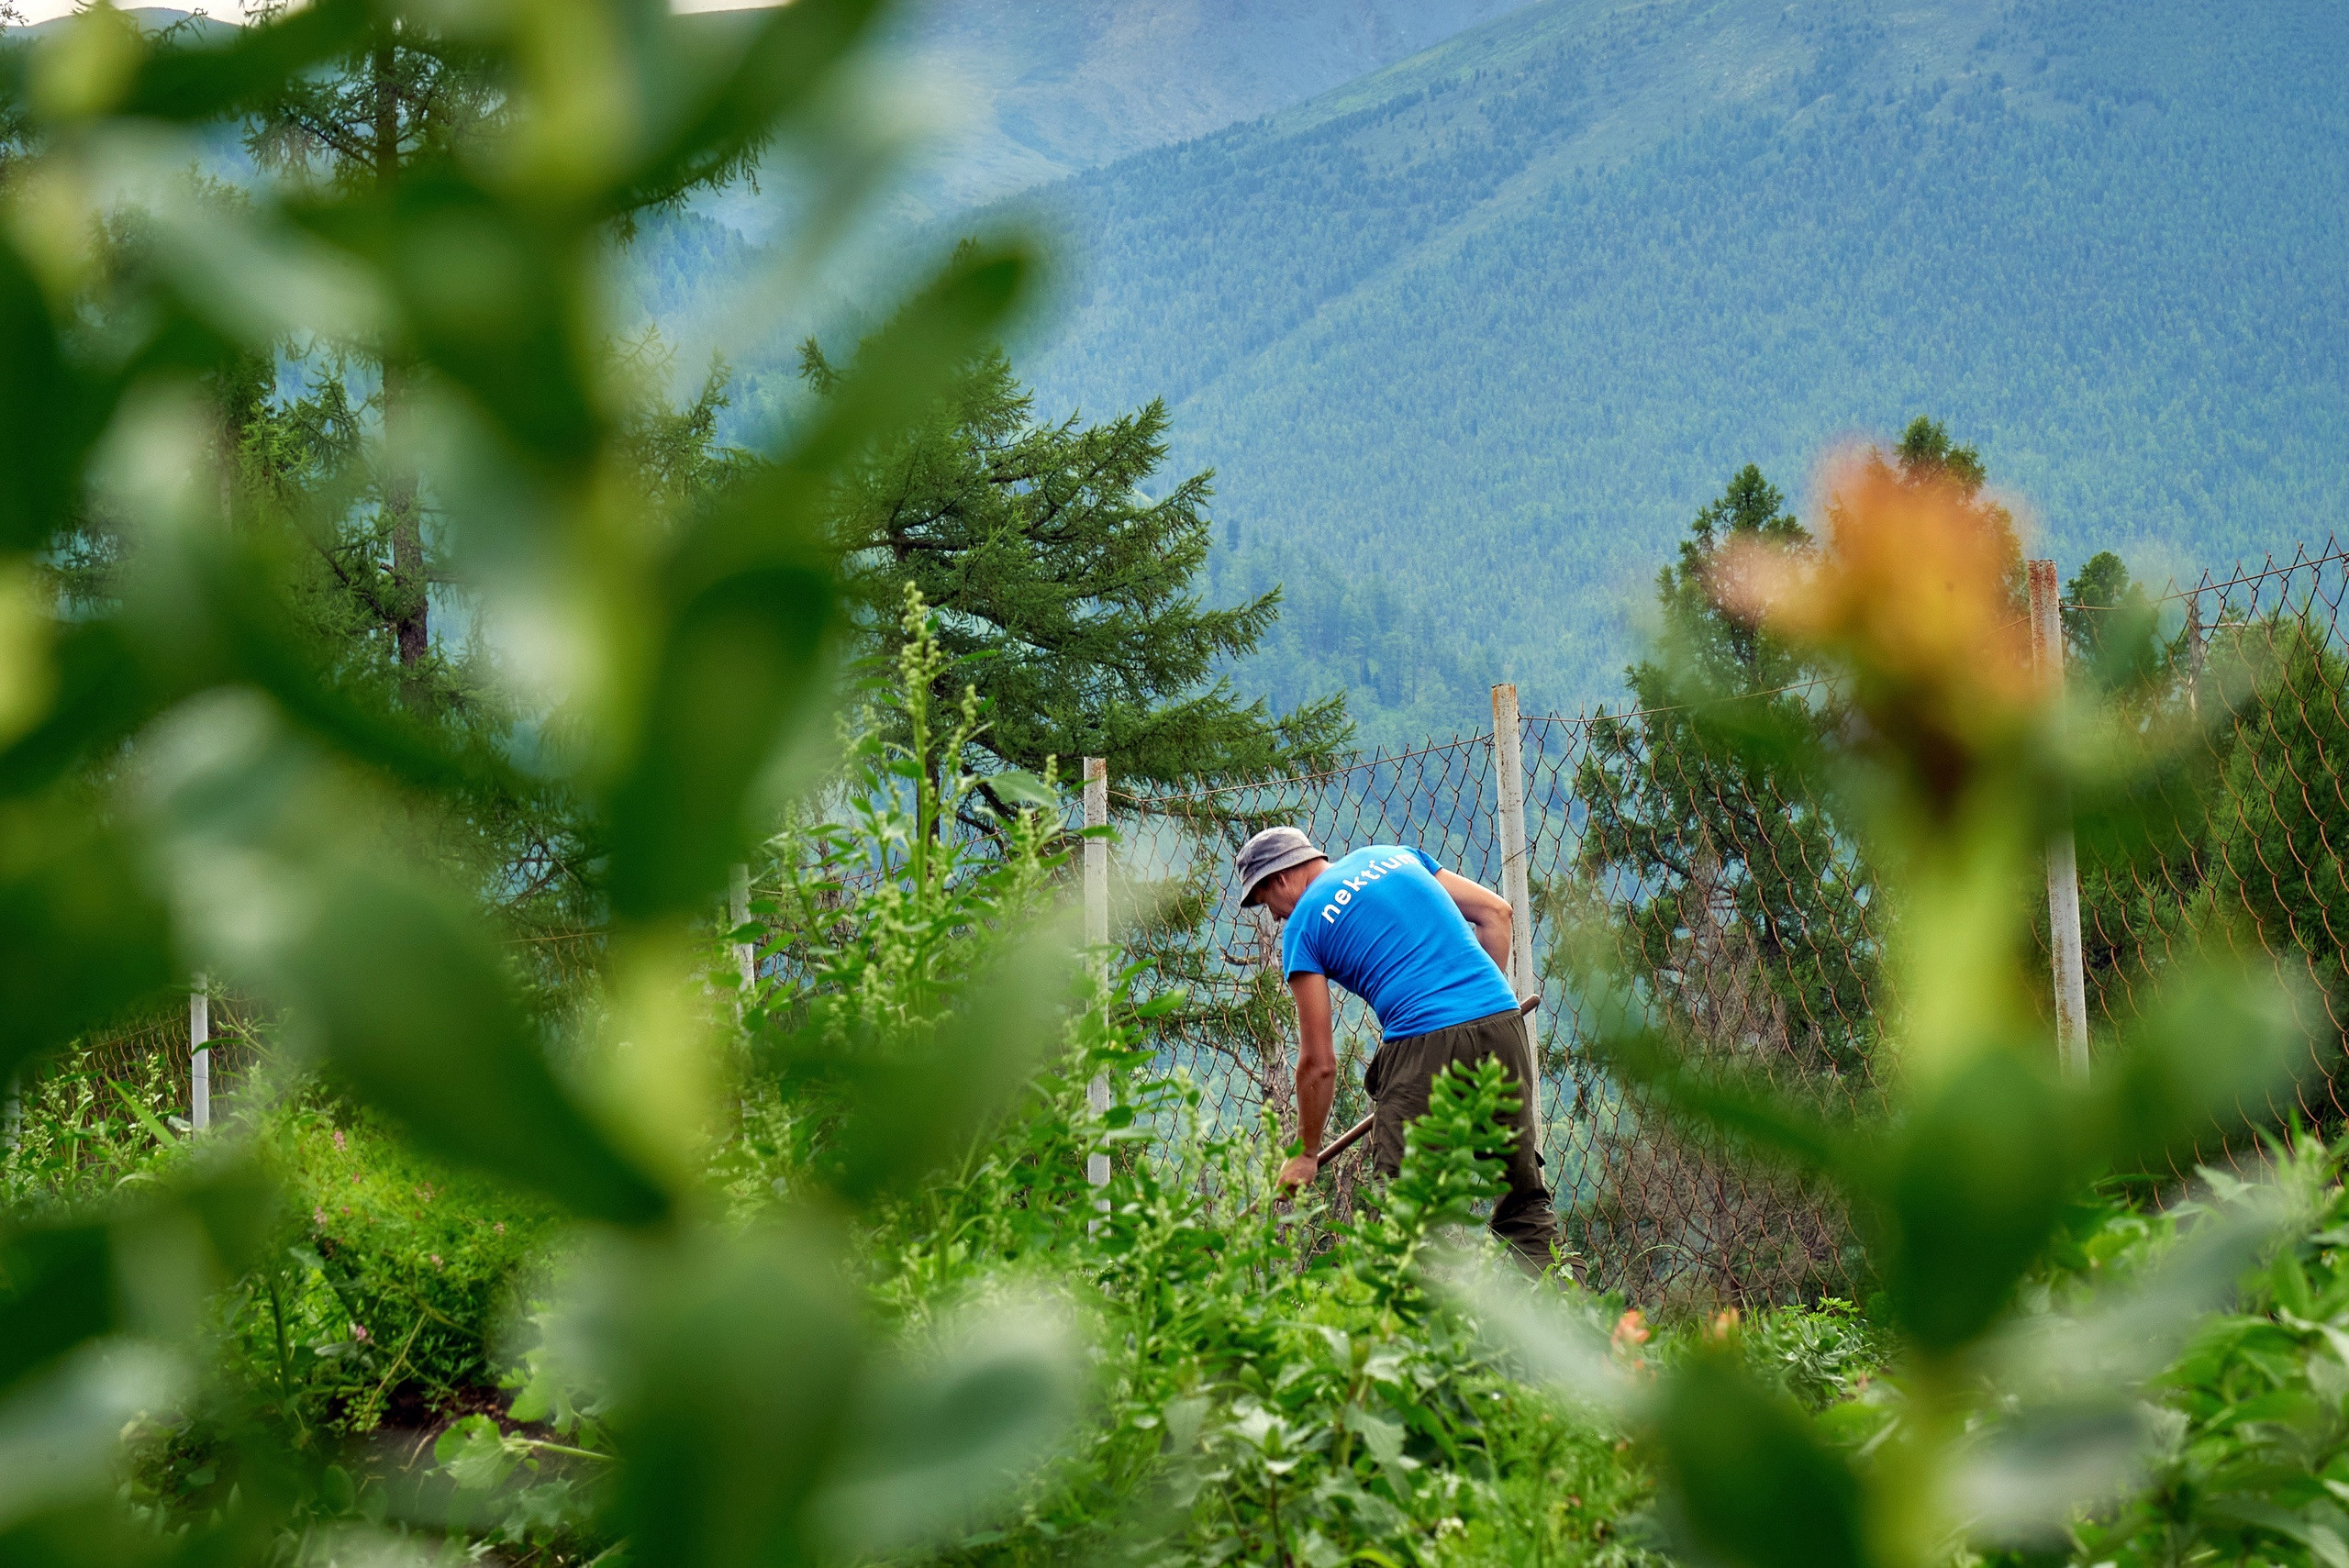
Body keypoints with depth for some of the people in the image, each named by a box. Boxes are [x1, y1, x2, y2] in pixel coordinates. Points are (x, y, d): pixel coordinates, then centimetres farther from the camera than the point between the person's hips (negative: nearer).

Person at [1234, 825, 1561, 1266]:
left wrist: (1305, 1156, 15)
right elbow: (1495, 911, 19)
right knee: (1524, 1197, 14)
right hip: (1504, 1022, 6)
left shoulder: (1304, 924, 6)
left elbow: (1319, 1063, 5)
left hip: (1427, 1044, -5)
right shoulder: (1393, 855, 22)